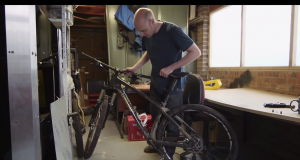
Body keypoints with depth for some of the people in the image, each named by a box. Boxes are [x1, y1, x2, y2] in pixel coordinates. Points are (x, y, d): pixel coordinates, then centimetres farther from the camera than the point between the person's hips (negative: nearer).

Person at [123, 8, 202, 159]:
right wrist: (134, 68, 0)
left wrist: (171, 68, -25)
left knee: (171, 123, 8)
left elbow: (196, 52, -20)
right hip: (155, 83, 6)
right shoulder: (146, 35, -2)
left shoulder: (172, 30, -22)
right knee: (155, 117, 20)